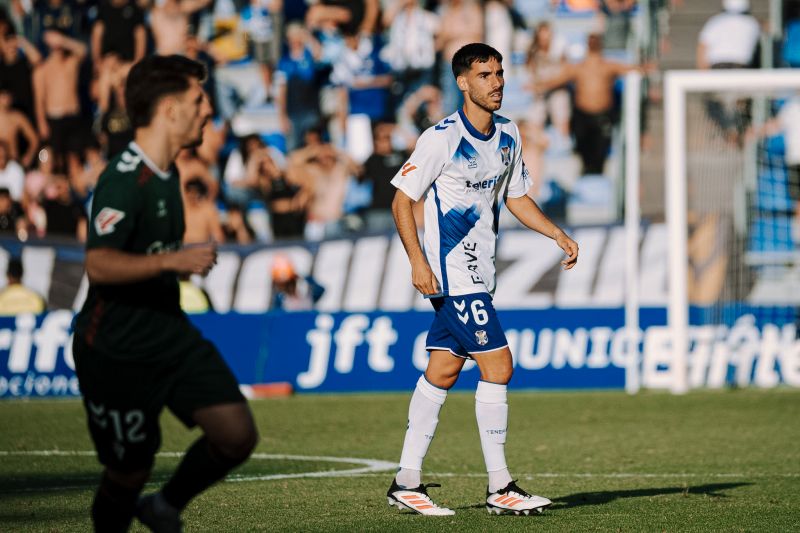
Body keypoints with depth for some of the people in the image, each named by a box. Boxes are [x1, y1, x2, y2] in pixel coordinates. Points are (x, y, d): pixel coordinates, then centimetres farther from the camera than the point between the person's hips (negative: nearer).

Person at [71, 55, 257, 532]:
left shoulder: (166, 173, 10)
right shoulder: (125, 180, -20)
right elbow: (98, 264, -32)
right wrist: (173, 261, -35)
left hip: (171, 335, 8)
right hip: (117, 350, -8)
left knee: (237, 435, -7)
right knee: (130, 471, 1)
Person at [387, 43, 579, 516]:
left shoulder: (508, 135, 8)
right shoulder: (441, 138, -14)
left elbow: (516, 197, 20)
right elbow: (402, 200, -11)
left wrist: (559, 235, 8)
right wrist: (418, 261, -19)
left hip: (479, 272, 8)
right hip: (453, 273, -8)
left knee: (442, 372, 9)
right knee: (498, 365, -11)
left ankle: (407, 481, 13)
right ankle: (500, 487, -6)